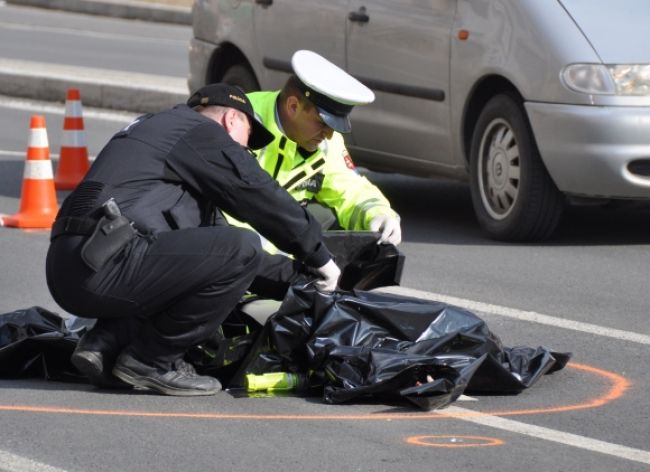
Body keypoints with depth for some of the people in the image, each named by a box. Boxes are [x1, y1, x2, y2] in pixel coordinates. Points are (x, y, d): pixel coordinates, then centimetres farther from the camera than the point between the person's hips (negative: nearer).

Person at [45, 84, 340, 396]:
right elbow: (262, 198, 1)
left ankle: (104, 343, 11)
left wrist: (292, 277, 34)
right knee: (242, 250, -13)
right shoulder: (203, 131, 4)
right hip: (105, 266, -10)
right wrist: (319, 257, 15)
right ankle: (150, 360, -5)